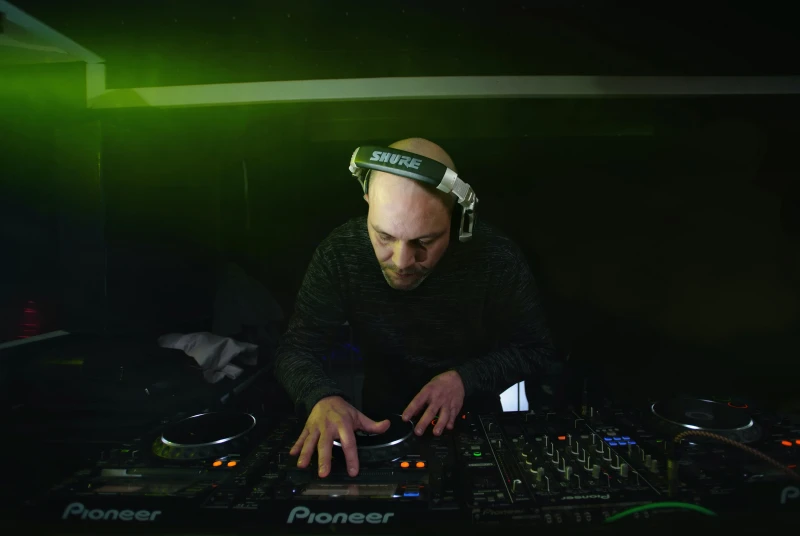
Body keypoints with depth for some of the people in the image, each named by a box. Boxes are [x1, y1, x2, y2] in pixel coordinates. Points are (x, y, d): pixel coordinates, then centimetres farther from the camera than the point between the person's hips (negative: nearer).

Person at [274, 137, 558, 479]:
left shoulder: (495, 258, -19)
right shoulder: (339, 254, -16)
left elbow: (536, 348, -7)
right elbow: (296, 350, -12)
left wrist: (466, 378, -22)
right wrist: (321, 397, -32)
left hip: (474, 421, 0)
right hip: (381, 425, 1)